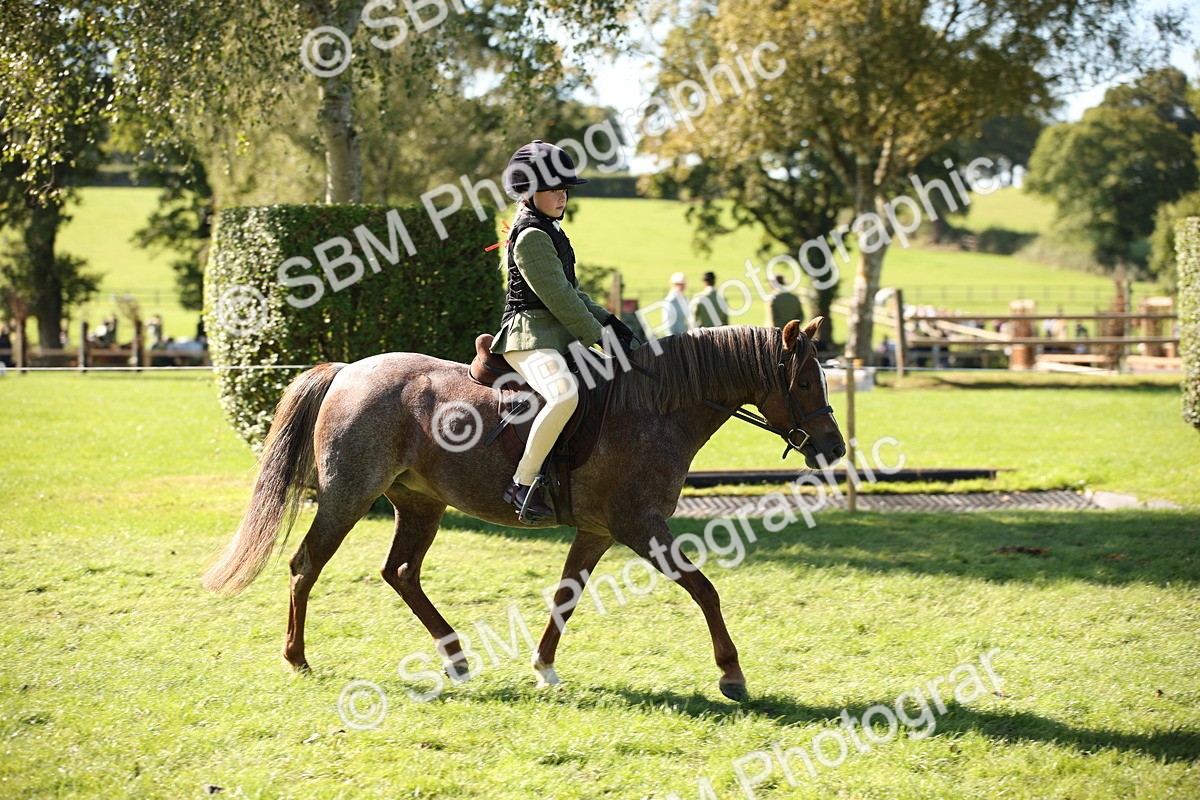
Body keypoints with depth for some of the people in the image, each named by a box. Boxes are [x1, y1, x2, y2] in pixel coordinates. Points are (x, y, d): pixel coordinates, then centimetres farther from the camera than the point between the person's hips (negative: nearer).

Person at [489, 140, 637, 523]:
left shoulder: (549, 231, 18)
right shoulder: (531, 236, -14)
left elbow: (571, 291, 22)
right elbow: (558, 298, -18)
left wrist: (609, 322, 10)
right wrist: (600, 340, -15)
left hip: (558, 336, 11)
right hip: (530, 336, -11)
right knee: (565, 393, -38)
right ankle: (523, 484, -30)